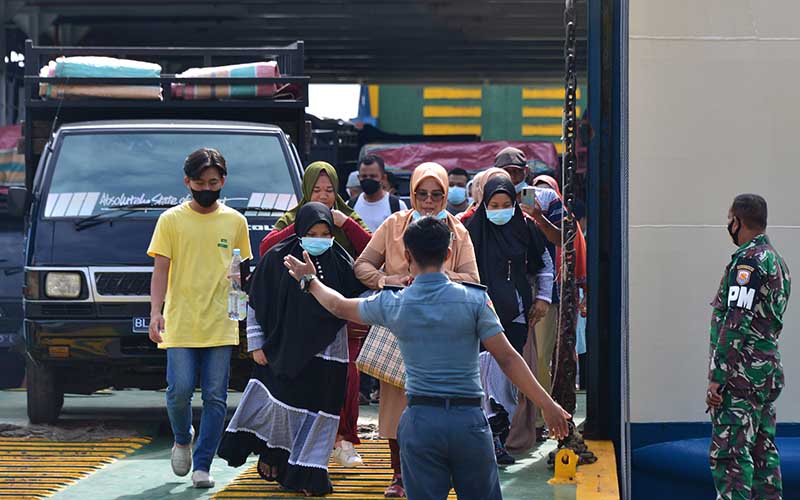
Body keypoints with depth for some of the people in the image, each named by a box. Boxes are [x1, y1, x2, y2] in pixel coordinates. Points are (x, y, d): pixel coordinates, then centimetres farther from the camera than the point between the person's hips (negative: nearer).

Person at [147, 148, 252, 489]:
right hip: (179, 324, -1)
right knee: (180, 391, -9)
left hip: (221, 326, 2)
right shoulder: (171, 220, 3)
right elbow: (160, 270, 1)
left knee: (215, 398, -2)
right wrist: (155, 312, -11)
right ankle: (182, 439, 21)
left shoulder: (235, 221, 9)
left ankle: (202, 465, 6)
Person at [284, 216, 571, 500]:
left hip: (420, 420, 1)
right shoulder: (474, 299, -5)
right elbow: (507, 359, -7)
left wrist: (310, 280, 39)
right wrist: (547, 405, -3)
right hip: (468, 418, -1)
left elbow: (340, 306, 20)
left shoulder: (392, 305, 1)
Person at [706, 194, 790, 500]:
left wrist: (717, 377, -18)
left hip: (742, 373, -10)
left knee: (729, 453, -11)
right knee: (763, 452, 12)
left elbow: (736, 323, -19)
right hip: (768, 371, 10)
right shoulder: (777, 260, 18)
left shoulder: (748, 260, -13)